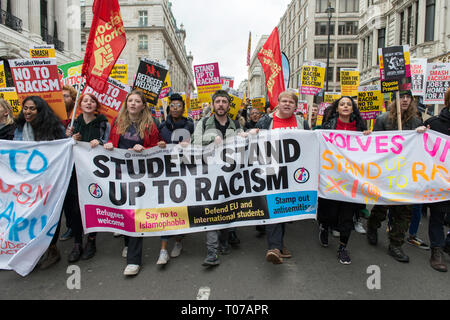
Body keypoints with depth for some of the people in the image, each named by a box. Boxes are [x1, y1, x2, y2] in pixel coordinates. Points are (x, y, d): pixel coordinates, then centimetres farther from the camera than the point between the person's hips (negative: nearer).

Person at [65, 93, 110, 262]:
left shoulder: (103, 123, 0)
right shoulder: (75, 123, 11)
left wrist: (99, 142, -17)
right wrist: (71, 139, -4)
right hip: (76, 169, 3)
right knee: (73, 207, 1)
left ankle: (91, 242, 20)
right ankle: (77, 244, 15)